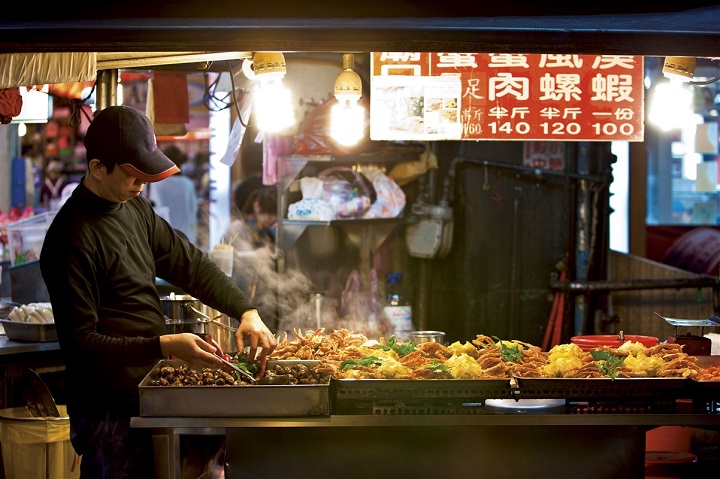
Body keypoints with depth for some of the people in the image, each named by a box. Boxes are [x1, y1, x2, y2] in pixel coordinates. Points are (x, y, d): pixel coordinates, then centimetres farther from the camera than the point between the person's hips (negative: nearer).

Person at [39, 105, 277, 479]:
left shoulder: (134, 208, 8)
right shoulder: (72, 237, -20)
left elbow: (189, 264, 12)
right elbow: (80, 343, -21)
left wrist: (247, 311, -2)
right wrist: (164, 347, -29)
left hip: (144, 398, 8)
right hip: (108, 414, -8)